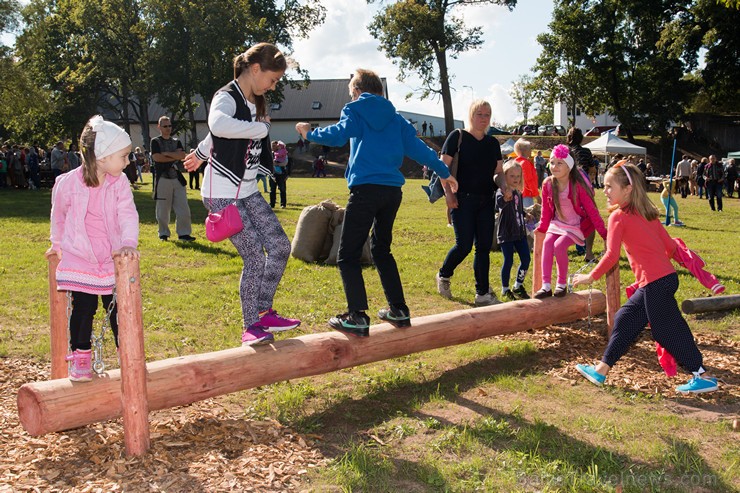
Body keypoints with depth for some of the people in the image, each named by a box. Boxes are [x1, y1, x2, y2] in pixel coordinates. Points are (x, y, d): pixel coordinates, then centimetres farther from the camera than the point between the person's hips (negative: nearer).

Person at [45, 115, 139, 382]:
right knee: (83, 309, 2)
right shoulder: (67, 184, -12)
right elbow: (58, 216, 7)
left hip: (113, 260, 1)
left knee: (119, 309, 6)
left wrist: (128, 243, -34)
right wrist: (57, 244, 19)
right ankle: (80, 357, 19)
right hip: (78, 259, -1)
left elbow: (128, 215, -18)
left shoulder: (119, 183, -9)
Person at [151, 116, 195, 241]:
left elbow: (182, 155, -3)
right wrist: (175, 157, -6)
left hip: (177, 178, 4)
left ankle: (184, 233, 4)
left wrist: (166, 153, -9)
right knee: (162, 209, 2)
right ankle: (164, 233, 14)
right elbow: (157, 157, -13)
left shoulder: (176, 142, 15)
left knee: (183, 207, -2)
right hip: (163, 179, -3)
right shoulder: (155, 141, 3)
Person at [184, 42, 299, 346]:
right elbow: (218, 125, -41)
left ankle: (263, 312, 11)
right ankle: (251, 327, 3)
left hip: (248, 193, 9)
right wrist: (262, 128, -29)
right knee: (255, 256, -10)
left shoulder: (254, 103, 13)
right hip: (223, 195, -9)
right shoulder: (226, 98, -14)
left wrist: (201, 154, 44)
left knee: (280, 246, -1)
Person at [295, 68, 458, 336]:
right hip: (393, 191, 6)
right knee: (381, 249, 22)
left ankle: (357, 317, -10)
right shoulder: (395, 118, 19)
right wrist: (444, 172, 25)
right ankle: (398, 310, 22)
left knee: (348, 255, -1)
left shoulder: (355, 111, 5)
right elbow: (418, 148, 17)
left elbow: (338, 135, -12)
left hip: (366, 189, -6)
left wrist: (311, 133, 4)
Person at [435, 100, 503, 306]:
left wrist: (504, 186, -6)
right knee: (464, 245, -8)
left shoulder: (493, 143, 13)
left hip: (486, 202, 5)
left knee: (484, 247, 3)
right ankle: (443, 275, 20)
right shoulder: (458, 136, -3)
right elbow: (443, 166, -5)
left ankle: (483, 293, 8)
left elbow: (499, 171, 15)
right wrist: (448, 193, -14)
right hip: (463, 200, -5)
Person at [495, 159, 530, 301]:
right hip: (506, 233, -7)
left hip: (520, 232, 7)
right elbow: (499, 204, -37)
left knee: (525, 259, 5)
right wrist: (505, 198, -54)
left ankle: (518, 286, 23)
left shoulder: (518, 193, 10)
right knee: (508, 261, -3)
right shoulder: (501, 192, -13)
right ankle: (505, 290, 13)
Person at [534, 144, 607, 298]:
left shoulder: (577, 185, -20)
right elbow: (546, 209, 8)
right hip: (558, 223, 5)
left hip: (577, 225, -5)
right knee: (547, 242, -21)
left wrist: (603, 233, -15)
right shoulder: (548, 184, -7)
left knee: (559, 245, -26)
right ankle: (546, 286, -19)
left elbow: (591, 209, -16)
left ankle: (562, 284, -7)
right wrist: (542, 228, 12)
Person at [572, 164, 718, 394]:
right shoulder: (647, 213, 13)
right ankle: (601, 370, 21)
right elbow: (669, 245, 13)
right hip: (666, 276, 9)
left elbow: (612, 255, -16)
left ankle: (702, 377, 8)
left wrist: (590, 277, -6)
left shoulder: (619, 216, -9)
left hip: (655, 283, -9)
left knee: (667, 331, 0)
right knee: (626, 319, 15)